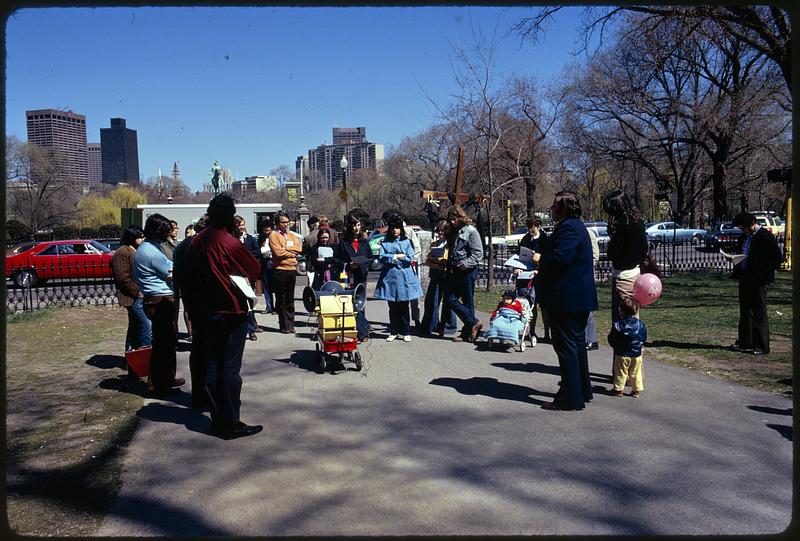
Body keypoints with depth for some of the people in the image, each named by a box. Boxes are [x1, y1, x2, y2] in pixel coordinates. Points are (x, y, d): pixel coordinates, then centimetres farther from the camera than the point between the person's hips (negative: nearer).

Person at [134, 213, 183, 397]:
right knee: (164, 343, -4)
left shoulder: (142, 248, 15)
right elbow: (172, 275, -11)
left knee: (162, 342, 18)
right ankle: (160, 384, 2)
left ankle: (166, 379, 28)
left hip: (152, 300, 11)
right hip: (162, 301, -11)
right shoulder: (152, 252, -17)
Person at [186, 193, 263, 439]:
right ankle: (231, 423, 3)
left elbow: (193, 277, 11)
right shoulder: (230, 242, -17)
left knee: (212, 364, 12)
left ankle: (217, 419, 19)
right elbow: (255, 270, -7)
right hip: (232, 312, -6)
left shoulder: (197, 242, 3)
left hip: (207, 312, 7)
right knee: (230, 367, -2)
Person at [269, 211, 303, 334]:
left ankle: (290, 324, 16)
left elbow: (299, 247, 0)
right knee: (281, 299, 1)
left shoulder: (292, 235, 15)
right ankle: (284, 326, 6)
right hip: (280, 269, -5)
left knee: (290, 299, 10)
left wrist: (285, 249, -11)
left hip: (292, 269, 5)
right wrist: (291, 253, -4)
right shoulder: (274, 235, -3)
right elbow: (278, 252, -15)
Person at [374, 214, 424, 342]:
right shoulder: (385, 242, 10)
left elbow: (410, 258, -5)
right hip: (389, 277, 1)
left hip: (404, 277, -1)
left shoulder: (407, 242, 8)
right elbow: (381, 257, -4)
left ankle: (406, 332, 9)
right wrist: (398, 256, -9)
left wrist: (391, 258, -5)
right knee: (392, 307, 6)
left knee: (404, 307, 2)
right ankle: (393, 332, 14)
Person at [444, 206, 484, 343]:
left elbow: (478, 253, -13)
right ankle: (473, 324, 6)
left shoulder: (471, 231, -8)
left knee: (467, 301, -3)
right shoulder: (453, 232, 16)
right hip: (455, 271, 8)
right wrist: (449, 268, 15)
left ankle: (467, 333, 7)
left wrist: (466, 263, -20)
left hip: (467, 271, -8)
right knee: (450, 299, 2)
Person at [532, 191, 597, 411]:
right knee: (577, 343, 19)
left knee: (566, 346, -5)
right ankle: (582, 391, 32)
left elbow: (560, 258, -27)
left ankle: (571, 399, 1)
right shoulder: (575, 226, 18)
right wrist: (542, 267, 11)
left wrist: (540, 259, -10)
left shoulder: (568, 228, -17)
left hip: (568, 299, -11)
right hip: (578, 298, 11)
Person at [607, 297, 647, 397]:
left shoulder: (617, 325, -14)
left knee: (620, 373, 9)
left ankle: (618, 389, 17)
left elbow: (612, 340, -8)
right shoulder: (641, 324, -6)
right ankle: (636, 390, 20)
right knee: (636, 374, 13)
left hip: (622, 355, -3)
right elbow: (644, 339, 4)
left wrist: (616, 346, 12)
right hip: (636, 355, 3)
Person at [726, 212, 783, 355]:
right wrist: (732, 257, 3)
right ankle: (745, 343, 22)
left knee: (759, 313, -2)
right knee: (745, 311, 13)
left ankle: (762, 346, 6)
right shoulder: (744, 237, 13)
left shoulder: (766, 236, -11)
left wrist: (766, 273, -14)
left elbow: (777, 258, -11)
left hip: (759, 280, -8)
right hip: (745, 279, 8)